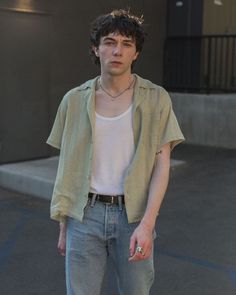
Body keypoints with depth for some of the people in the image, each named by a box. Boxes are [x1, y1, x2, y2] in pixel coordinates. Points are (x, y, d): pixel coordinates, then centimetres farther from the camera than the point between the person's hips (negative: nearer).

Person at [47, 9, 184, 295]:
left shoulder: (156, 99, -4)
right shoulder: (75, 100, 1)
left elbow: (161, 166, -7)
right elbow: (67, 167, 7)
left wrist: (146, 224, -18)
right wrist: (63, 227, 8)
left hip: (134, 216, -1)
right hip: (86, 215, 1)